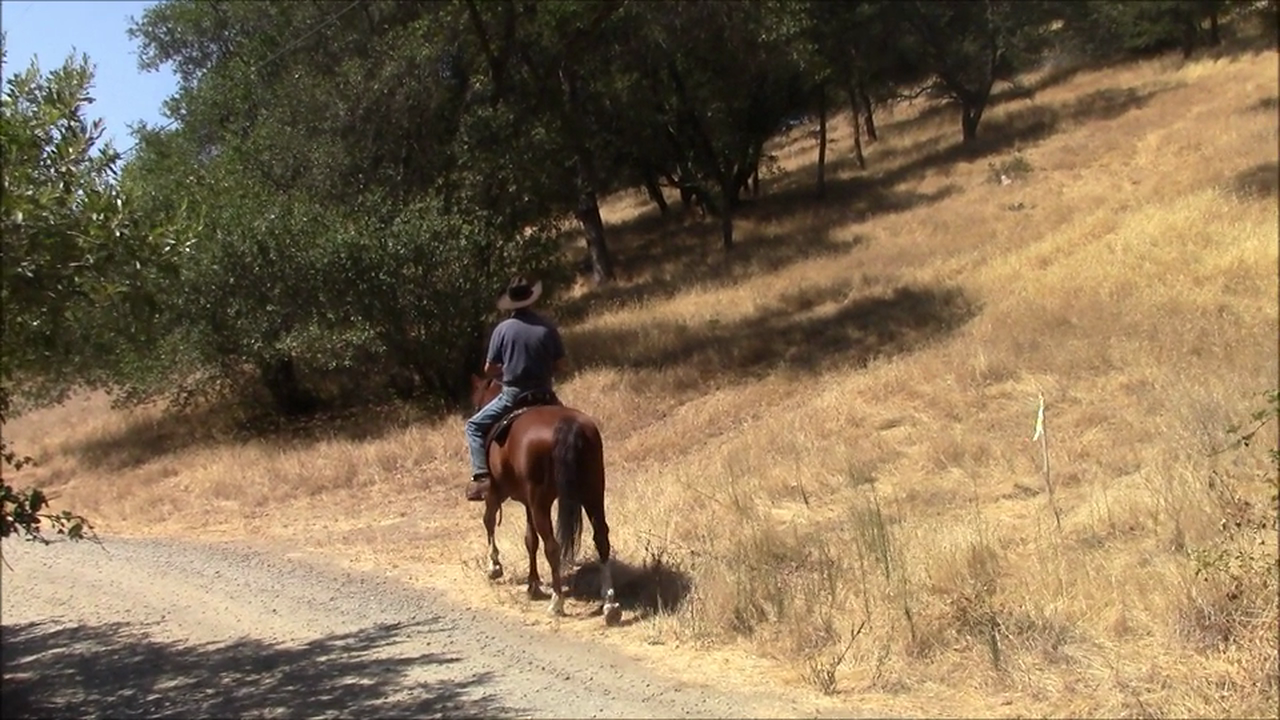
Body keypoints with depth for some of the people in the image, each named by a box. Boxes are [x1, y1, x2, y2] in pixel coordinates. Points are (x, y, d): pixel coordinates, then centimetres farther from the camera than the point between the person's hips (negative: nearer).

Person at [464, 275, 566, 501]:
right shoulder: (548, 327, -3)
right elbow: (560, 365, 3)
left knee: (475, 426, 14)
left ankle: (481, 476, -3)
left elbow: (489, 370, -2)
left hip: (513, 395, -2)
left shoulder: (503, 329, -7)